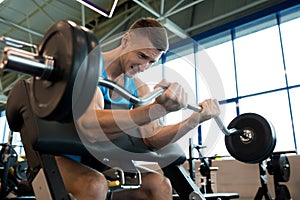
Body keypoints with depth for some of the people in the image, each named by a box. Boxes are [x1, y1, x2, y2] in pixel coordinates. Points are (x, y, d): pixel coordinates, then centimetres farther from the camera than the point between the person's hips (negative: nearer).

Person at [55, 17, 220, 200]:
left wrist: (195, 119, -21)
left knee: (159, 184, -11)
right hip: (62, 159, -5)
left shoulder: (139, 88, -1)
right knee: (96, 185, -36)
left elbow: (151, 138, -7)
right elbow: (89, 128, -39)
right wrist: (157, 109, -48)